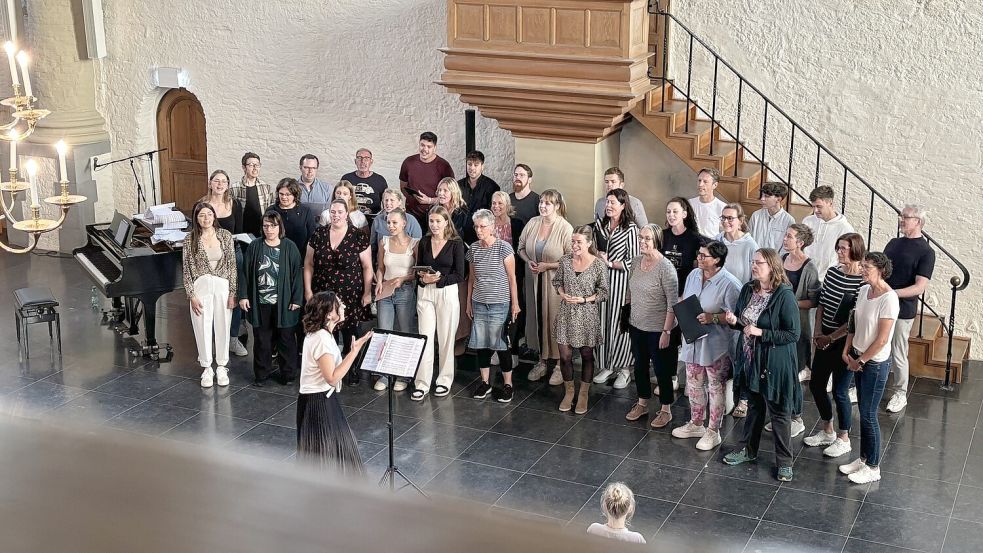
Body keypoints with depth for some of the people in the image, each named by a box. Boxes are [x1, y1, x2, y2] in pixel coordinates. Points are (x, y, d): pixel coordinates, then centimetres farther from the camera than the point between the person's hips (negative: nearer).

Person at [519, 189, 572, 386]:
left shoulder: (565, 228, -13)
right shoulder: (533, 223, 3)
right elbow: (521, 247, 14)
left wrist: (548, 265, -18)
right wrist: (528, 261, -6)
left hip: (555, 282, -5)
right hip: (534, 281, 5)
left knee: (555, 320, 1)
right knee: (537, 319, 12)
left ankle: (558, 364, 13)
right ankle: (542, 360, 26)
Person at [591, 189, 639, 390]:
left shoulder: (630, 229, -8)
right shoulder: (599, 224, 8)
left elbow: (633, 261, -9)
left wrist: (609, 263, -13)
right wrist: (596, 256, 0)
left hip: (620, 281, -5)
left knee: (620, 322, -1)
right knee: (602, 321, 6)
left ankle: (624, 368, 11)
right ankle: (606, 365, 18)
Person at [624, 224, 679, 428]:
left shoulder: (665, 268, -20)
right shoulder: (635, 262, -1)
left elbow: (673, 303, -19)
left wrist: (667, 331, -19)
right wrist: (627, 316, 15)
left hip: (657, 328, -6)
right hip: (636, 325, 6)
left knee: (661, 369, 7)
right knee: (640, 366, 19)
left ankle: (666, 410, 23)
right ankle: (642, 404, 37)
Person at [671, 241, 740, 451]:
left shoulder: (729, 284, -19)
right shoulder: (693, 275, 3)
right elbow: (683, 300, 16)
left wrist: (713, 318, -28)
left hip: (716, 344, -7)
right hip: (693, 339, 7)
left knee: (715, 388, 8)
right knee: (693, 384, 19)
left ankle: (713, 432, 21)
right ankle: (696, 424, 37)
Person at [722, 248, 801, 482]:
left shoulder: (784, 296, -20)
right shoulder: (748, 290, 1)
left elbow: (794, 334, -20)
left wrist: (760, 333, -24)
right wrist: (734, 321, -8)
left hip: (775, 363, -6)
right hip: (750, 360, 6)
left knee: (779, 412, 6)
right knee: (754, 406, 23)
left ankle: (784, 462, 20)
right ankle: (747, 449, 38)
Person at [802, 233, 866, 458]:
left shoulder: (863, 282, -18)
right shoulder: (832, 272, 3)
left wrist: (830, 338, -13)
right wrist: (818, 332, 0)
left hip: (844, 342, -7)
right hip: (824, 340, 7)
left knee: (840, 391, 3)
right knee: (816, 384, 15)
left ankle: (844, 440, 22)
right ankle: (827, 431, 34)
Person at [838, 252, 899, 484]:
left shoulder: (888, 298, -22)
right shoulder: (863, 290, 2)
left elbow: (882, 339, -21)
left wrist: (860, 361, -13)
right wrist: (847, 350, 4)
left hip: (876, 363, -7)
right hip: (859, 359, 7)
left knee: (868, 414, 1)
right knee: (864, 412, 17)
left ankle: (873, 467, 15)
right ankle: (863, 458, 30)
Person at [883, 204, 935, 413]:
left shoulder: (926, 252, -11)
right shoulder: (894, 243, 9)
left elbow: (919, 287, -17)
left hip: (902, 311, -6)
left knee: (898, 354, 3)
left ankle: (900, 393, 19)